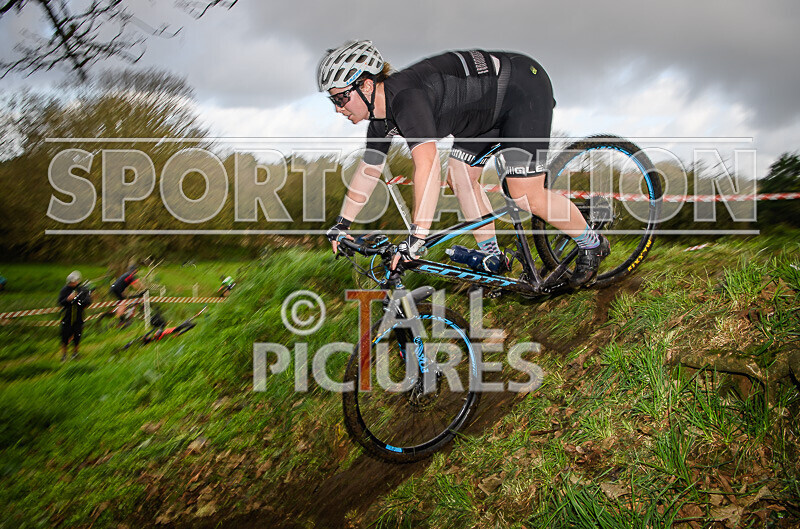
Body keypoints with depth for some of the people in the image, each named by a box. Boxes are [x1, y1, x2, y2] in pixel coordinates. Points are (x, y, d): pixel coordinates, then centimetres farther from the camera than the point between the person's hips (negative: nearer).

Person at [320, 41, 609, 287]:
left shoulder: (406, 97, -32)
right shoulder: (381, 117, -1)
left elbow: (428, 165, -44)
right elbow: (368, 170, 10)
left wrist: (416, 237, -45)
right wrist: (342, 224, 12)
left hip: (524, 87, -9)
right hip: (489, 105, 10)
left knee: (526, 196, -15)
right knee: (460, 178, 5)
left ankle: (591, 244, 10)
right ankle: (494, 261, 18)